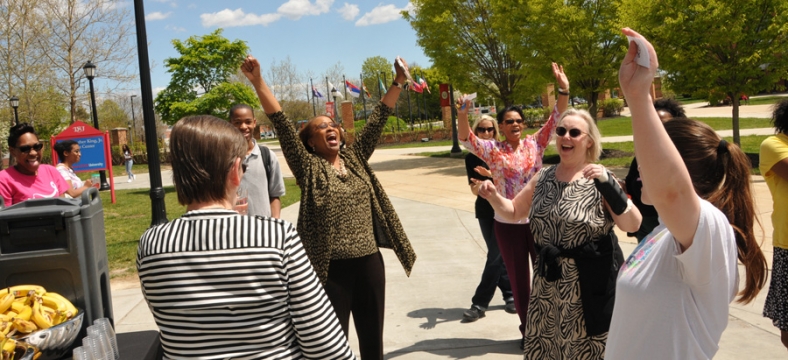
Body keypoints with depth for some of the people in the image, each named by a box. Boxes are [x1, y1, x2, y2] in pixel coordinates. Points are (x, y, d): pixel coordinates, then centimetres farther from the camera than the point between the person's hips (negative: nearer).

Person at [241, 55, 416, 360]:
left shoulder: (355, 158, 8)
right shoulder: (308, 167, -4)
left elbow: (379, 118, 6)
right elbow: (281, 123, -13)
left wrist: (399, 80, 2)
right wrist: (258, 82, -20)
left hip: (369, 263, 4)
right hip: (331, 269, -4)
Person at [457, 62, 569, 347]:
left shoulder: (535, 143, 0)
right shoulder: (493, 150, -4)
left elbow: (555, 119, -6)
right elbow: (466, 139, -16)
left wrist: (563, 90, -20)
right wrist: (463, 114, -35)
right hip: (508, 224, -1)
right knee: (518, 278, 11)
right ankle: (528, 330, 27)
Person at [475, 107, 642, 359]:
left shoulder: (599, 180, -11)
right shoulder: (543, 177, 4)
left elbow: (633, 225, -18)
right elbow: (514, 211, 12)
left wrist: (608, 184, -28)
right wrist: (494, 197, -7)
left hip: (589, 283, -5)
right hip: (548, 281, 5)